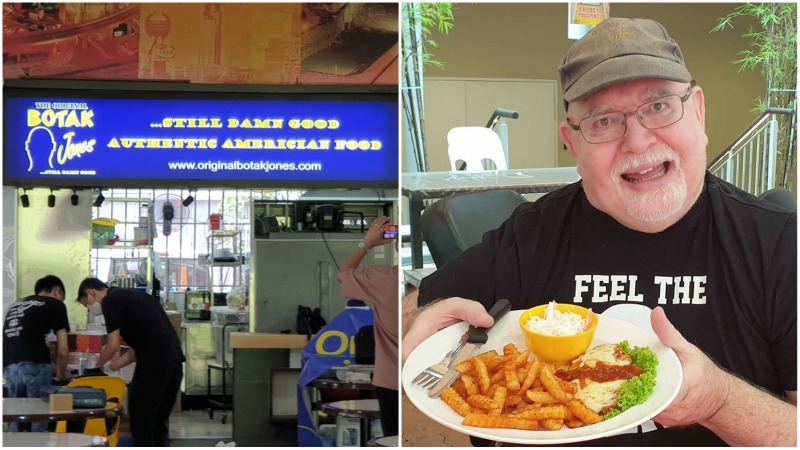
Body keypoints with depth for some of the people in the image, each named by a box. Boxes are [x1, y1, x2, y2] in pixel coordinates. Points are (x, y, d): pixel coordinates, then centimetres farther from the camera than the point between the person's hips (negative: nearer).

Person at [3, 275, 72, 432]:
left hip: (8, 365, 5)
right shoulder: (55, 304, 12)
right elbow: (63, 350, 8)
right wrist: (62, 374, 26)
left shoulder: (16, 304, 29)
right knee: (39, 417, 1)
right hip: (34, 364, -5)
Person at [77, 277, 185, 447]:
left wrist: (98, 365, 12)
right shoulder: (130, 296, 25)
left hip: (154, 363, -8)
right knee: (159, 420, 16)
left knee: (141, 421, 3)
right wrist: (115, 364, 25)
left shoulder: (111, 301, -1)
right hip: (174, 361, 9)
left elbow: (113, 345, -6)